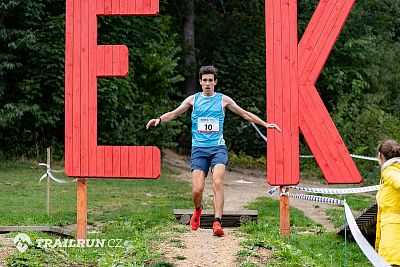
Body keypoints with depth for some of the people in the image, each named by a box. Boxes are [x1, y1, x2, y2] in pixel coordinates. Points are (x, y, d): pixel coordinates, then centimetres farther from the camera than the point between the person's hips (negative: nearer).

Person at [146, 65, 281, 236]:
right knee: (197, 189, -10)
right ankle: (197, 210, 24)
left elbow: (245, 114, 17)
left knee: (218, 182, -23)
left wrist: (265, 124, 14)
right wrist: (159, 119, -10)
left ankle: (217, 222, -27)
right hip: (199, 149, 0)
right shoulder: (193, 99, 10)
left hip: (218, 147, 0)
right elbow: (174, 113, 9)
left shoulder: (223, 100, 10)